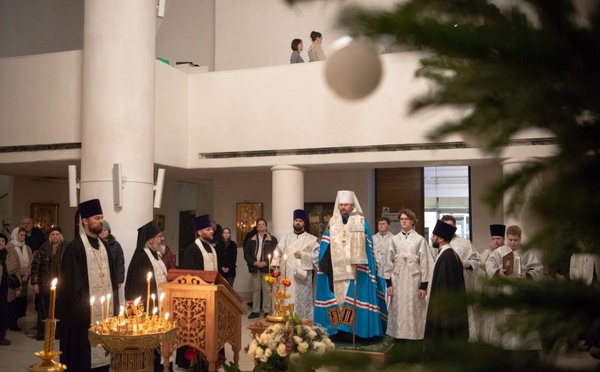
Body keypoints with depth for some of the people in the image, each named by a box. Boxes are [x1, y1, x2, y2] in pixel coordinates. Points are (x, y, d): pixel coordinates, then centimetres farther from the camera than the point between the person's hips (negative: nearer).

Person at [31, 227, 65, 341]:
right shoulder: (43, 248, 2)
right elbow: (35, 265, 2)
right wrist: (35, 282, -3)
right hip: (45, 284, 1)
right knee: (43, 310, 6)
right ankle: (42, 333, 15)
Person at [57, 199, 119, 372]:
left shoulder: (104, 246, 13)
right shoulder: (74, 247, -9)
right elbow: (72, 283, -11)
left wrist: (114, 306, 10)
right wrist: (79, 310, -14)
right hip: (85, 311, -6)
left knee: (103, 351, 9)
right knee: (84, 356, 0)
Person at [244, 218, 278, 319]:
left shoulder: (272, 239, 2)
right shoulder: (251, 240, 11)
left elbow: (275, 254, -4)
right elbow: (246, 253, 7)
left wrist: (266, 262, -13)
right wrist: (254, 262, -7)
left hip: (267, 268, -3)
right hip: (255, 268, 3)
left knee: (266, 290, -3)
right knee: (256, 290, 8)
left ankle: (267, 311, 3)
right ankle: (255, 311, 14)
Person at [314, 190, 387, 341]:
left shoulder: (361, 222, 3)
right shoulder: (332, 223, 11)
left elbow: (365, 247, -2)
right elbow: (325, 248, 8)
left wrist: (358, 263, -16)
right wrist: (324, 267, -4)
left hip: (356, 270, -3)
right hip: (336, 270, 3)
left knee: (357, 300, -6)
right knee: (338, 298, 2)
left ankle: (360, 331, -1)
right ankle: (340, 331, 8)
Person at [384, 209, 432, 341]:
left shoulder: (420, 239, 0)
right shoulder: (395, 239, 7)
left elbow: (425, 263, -1)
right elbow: (389, 262, 8)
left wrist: (424, 285, -5)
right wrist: (388, 282, 3)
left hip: (414, 279, -2)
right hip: (397, 279, 2)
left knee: (413, 310, 0)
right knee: (398, 310, 4)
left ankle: (414, 337, 7)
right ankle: (399, 336, 11)